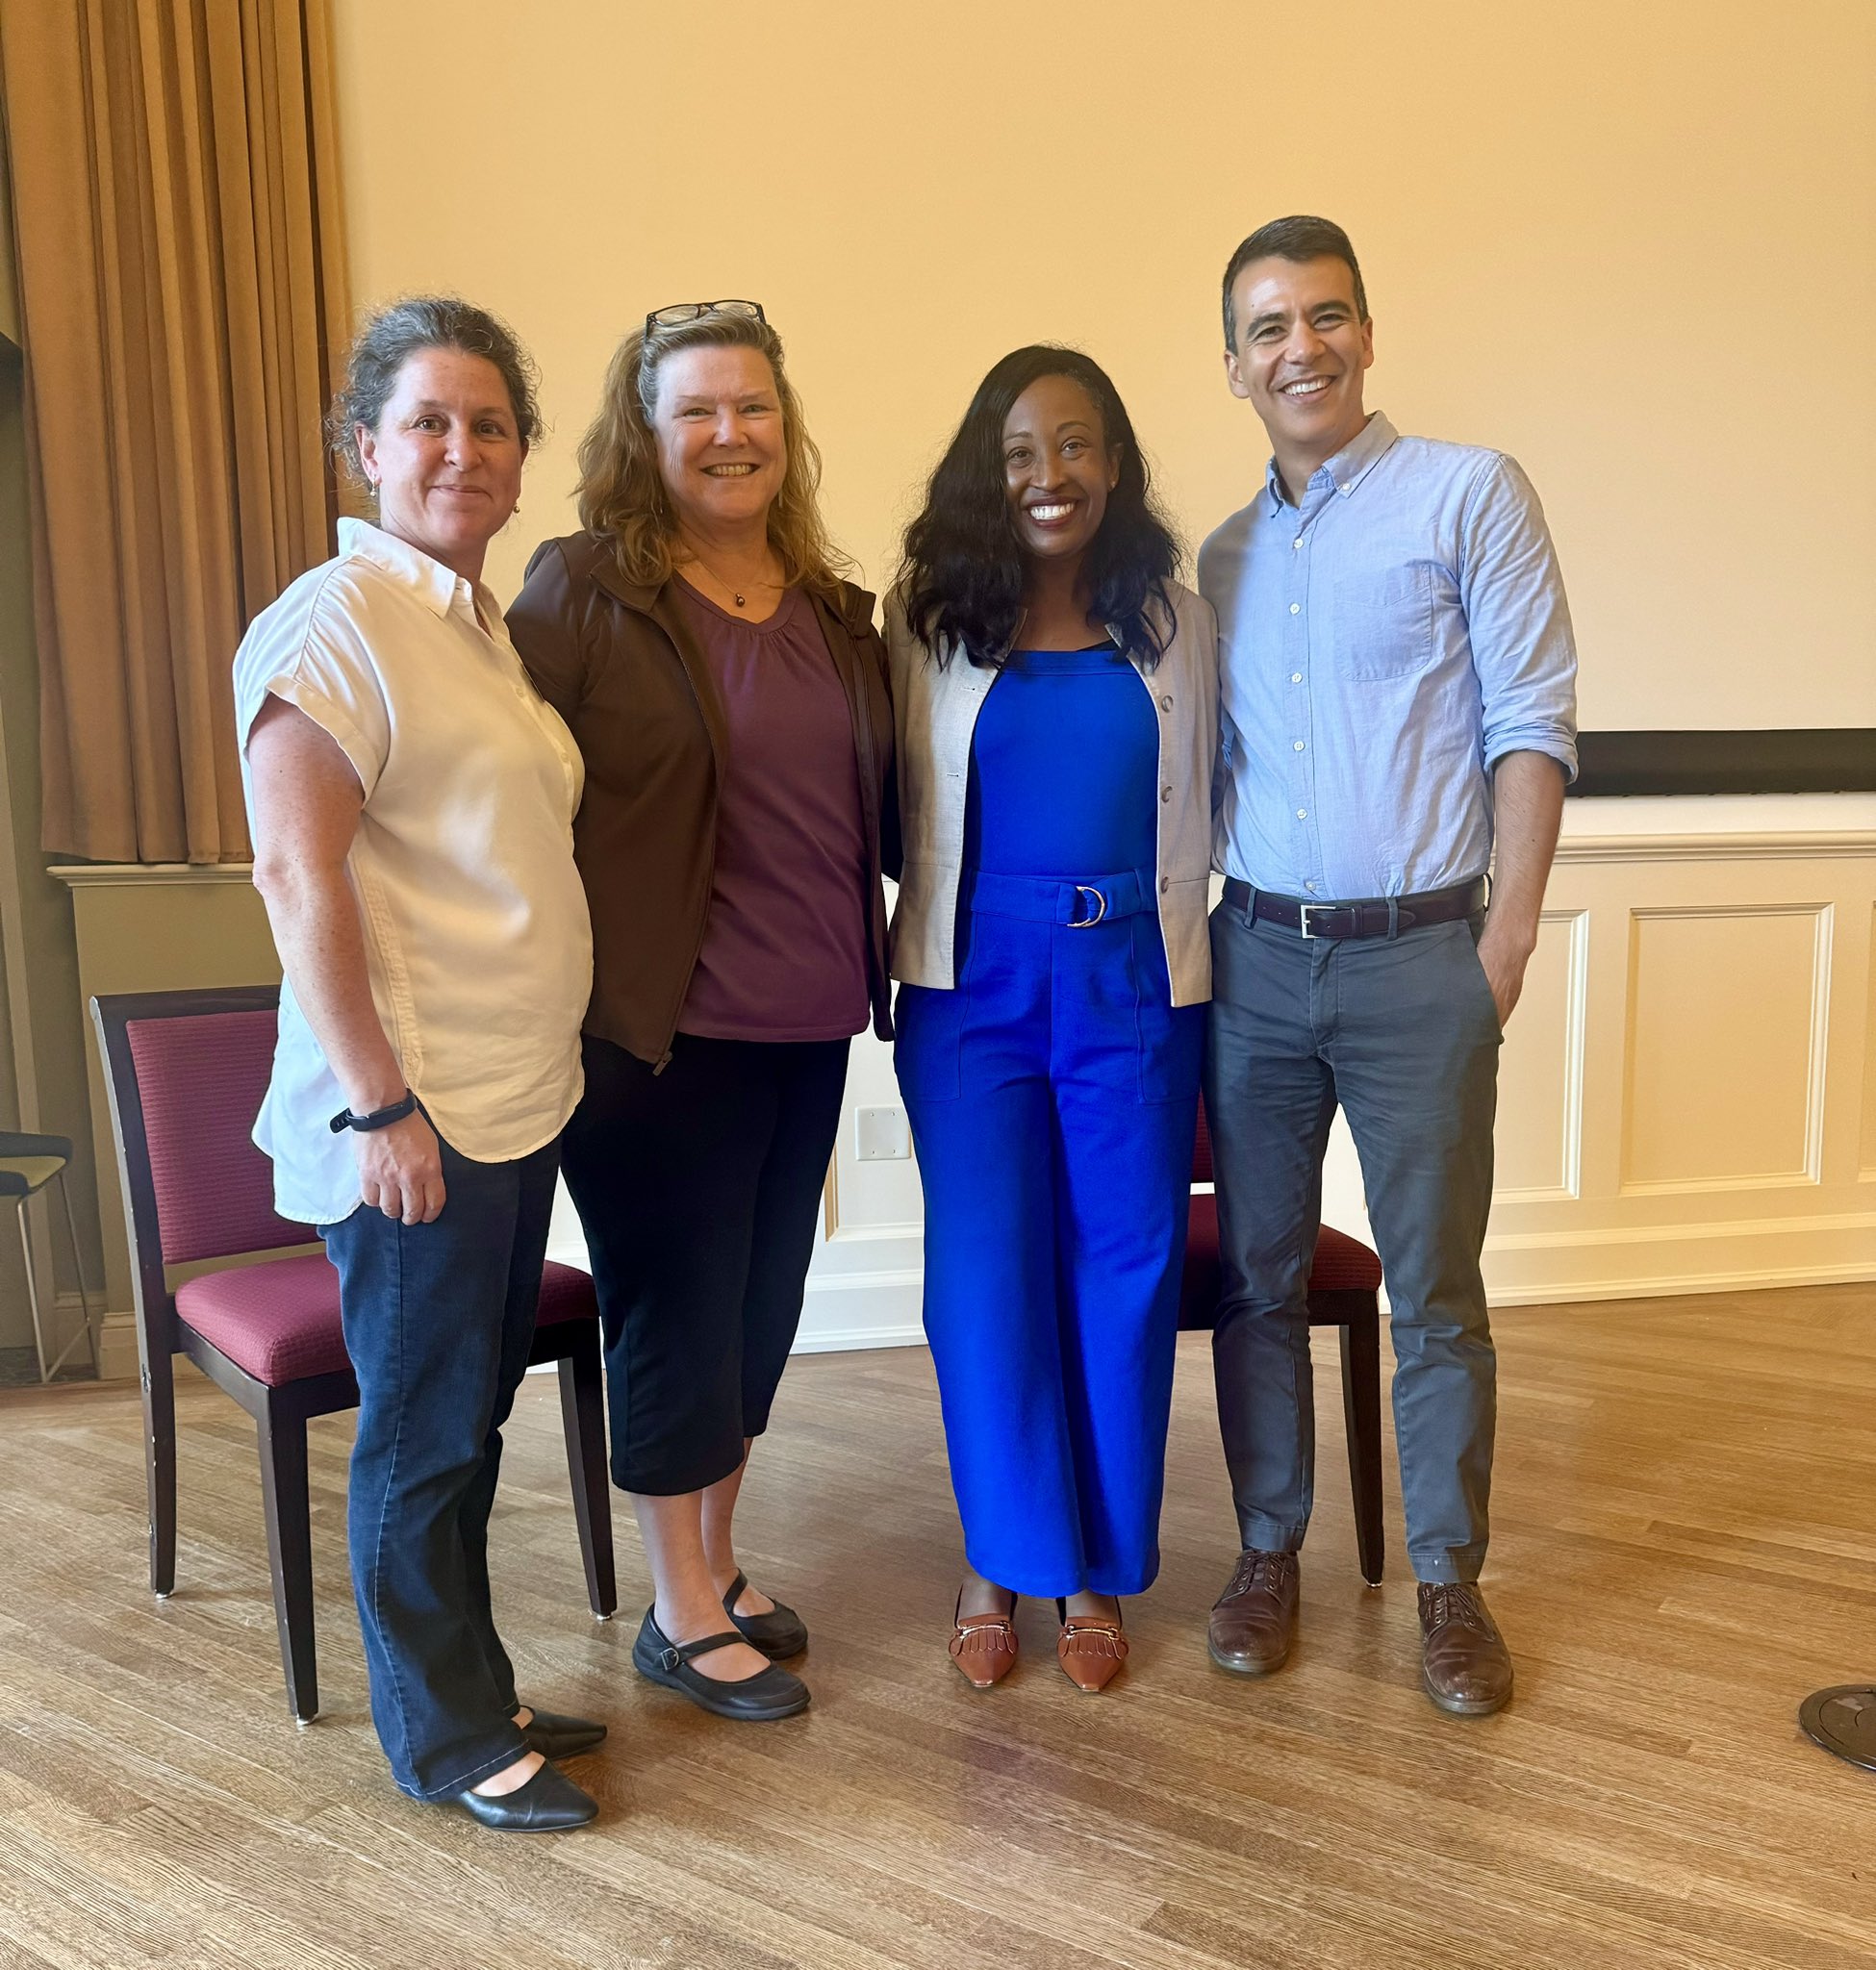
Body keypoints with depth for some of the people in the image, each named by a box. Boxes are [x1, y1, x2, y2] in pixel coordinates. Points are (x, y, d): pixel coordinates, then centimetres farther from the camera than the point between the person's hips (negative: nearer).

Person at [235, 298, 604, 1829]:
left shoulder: (485, 625, 15)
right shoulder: (337, 619, -11)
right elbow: (297, 870, -18)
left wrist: (542, 1062, 16)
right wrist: (379, 1100, -20)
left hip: (522, 1097, 8)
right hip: (414, 1115, -8)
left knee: (470, 1414, 18)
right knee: (425, 1434, 6)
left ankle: (472, 1693, 34)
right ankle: (447, 1735, 24)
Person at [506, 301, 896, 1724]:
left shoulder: (831, 610, 11)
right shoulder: (584, 592, -7)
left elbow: (875, 803, 19)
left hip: (807, 1024, 6)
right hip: (662, 1028, -6)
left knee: (762, 1299, 16)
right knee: (676, 1307, 4)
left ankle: (716, 1563, 36)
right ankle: (682, 1617, 24)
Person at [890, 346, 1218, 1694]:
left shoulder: (1174, 621, 6)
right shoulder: (932, 618, 3)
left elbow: (1202, 811, 9)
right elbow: (896, 806, 3)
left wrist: (1195, 975, 5)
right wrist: (894, 962, -3)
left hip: (1134, 981, 1)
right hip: (974, 981, -1)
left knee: (1124, 1272, 6)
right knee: (985, 1274, 1)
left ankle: (1099, 1569, 24)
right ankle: (1003, 1561, 22)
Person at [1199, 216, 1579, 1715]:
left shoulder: (1471, 494, -1)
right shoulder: (1224, 555, 12)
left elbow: (1532, 724, -6)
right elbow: (1211, 766, 13)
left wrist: (1506, 940, -12)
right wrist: (1194, 936, 4)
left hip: (1419, 960, -4)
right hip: (1256, 959, 4)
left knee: (1436, 1290, 6)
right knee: (1259, 1275, 10)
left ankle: (1450, 1581, 23)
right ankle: (1270, 1553, 27)